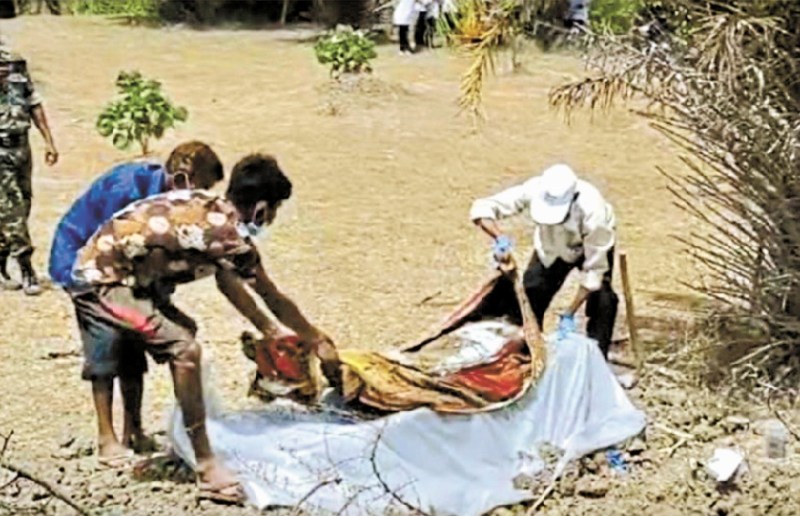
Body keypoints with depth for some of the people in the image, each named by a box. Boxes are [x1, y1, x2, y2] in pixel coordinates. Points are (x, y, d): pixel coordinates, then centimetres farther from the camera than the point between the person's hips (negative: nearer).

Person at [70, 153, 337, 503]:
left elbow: (227, 281, 22)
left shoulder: (209, 209, 7)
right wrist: (318, 342, 5)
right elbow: (274, 299, -8)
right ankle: (207, 469, -17)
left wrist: (269, 329, 29)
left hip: (113, 270, 10)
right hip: (103, 281, -10)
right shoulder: (229, 235, -19)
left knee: (184, 332, 23)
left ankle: (186, 439, 33)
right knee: (184, 350, -21)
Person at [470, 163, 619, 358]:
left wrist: (569, 314, -37)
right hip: (552, 245, 3)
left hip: (593, 242, -3)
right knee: (531, 291, -6)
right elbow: (481, 208, -32)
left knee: (601, 298, -22)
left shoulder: (591, 210, -43)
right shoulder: (532, 191, -37)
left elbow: (594, 269, -35)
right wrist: (500, 238, -52)